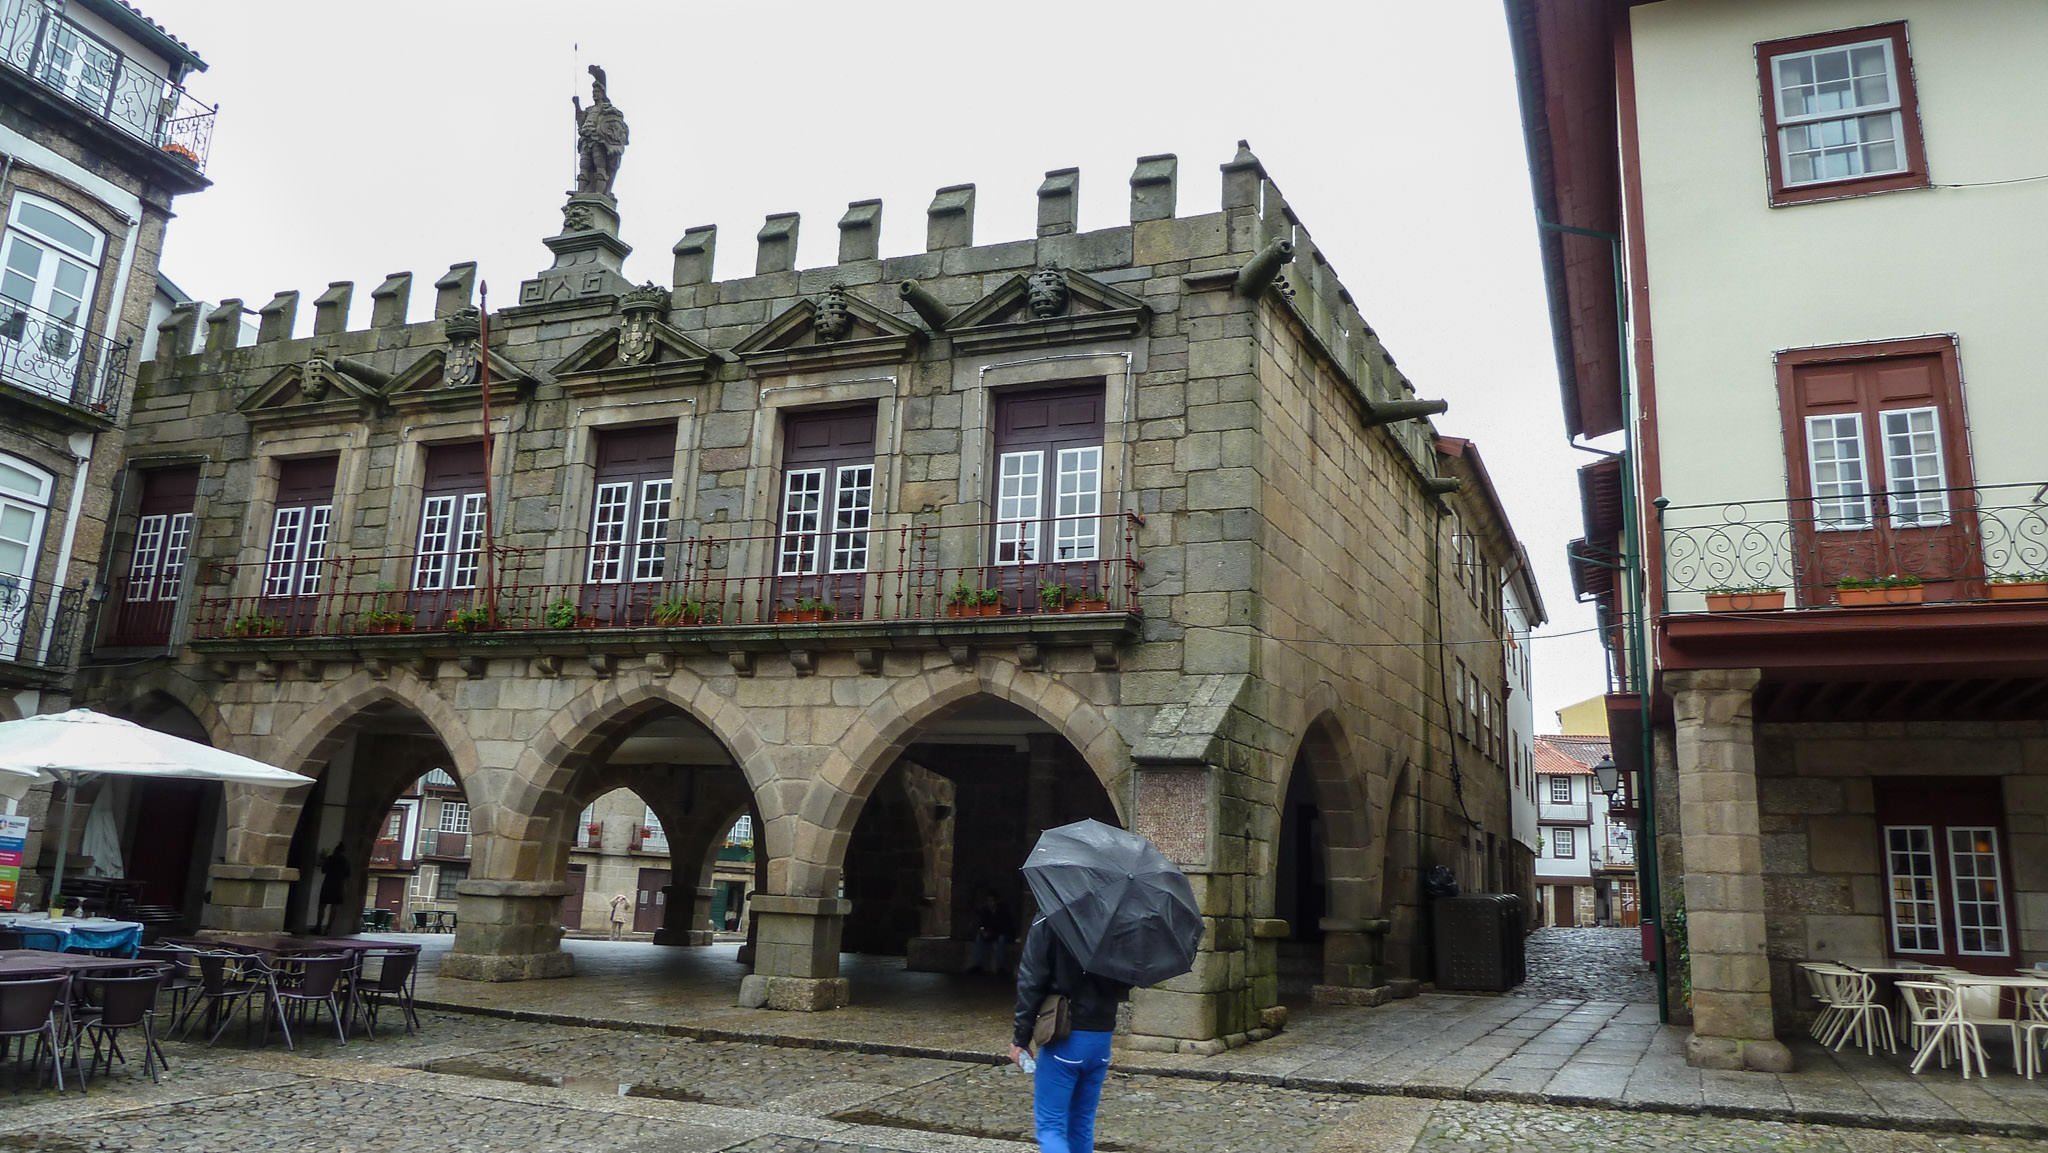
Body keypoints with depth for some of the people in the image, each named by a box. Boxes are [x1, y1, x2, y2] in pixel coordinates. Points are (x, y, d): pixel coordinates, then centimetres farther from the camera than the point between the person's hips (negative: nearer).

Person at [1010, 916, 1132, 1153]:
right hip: (1102, 1038, 5)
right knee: (1082, 1124, 17)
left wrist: (1020, 1038, -6)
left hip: (1064, 1038, -5)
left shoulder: (1046, 924, -11)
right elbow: (1126, 985, 8)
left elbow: (1030, 984, -11)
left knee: (1050, 1125, -1)